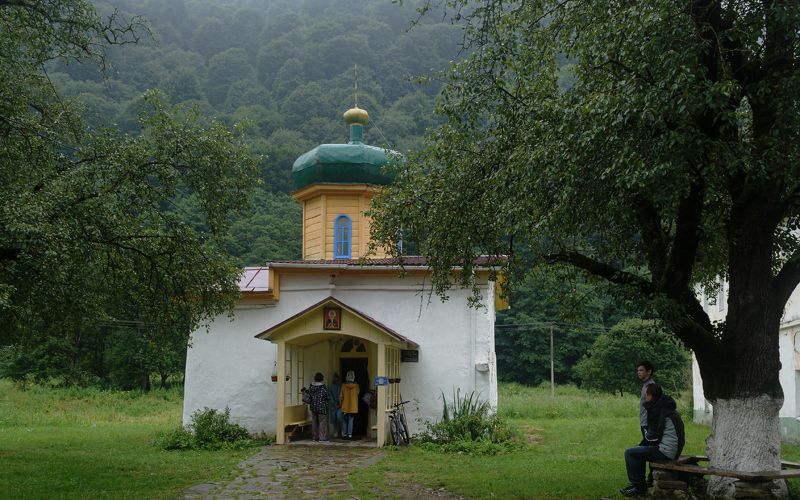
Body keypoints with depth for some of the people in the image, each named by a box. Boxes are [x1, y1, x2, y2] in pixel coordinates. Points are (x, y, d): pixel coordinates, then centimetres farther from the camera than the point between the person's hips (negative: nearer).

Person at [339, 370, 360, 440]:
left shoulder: (344, 385, -8)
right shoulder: (356, 385, -5)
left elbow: (341, 396, -5)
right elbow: (358, 393, 13)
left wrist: (340, 404, 9)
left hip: (345, 407, -1)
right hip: (353, 407, 1)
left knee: (344, 421, 11)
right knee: (351, 421, 5)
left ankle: (344, 434, 10)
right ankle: (349, 434, 1)